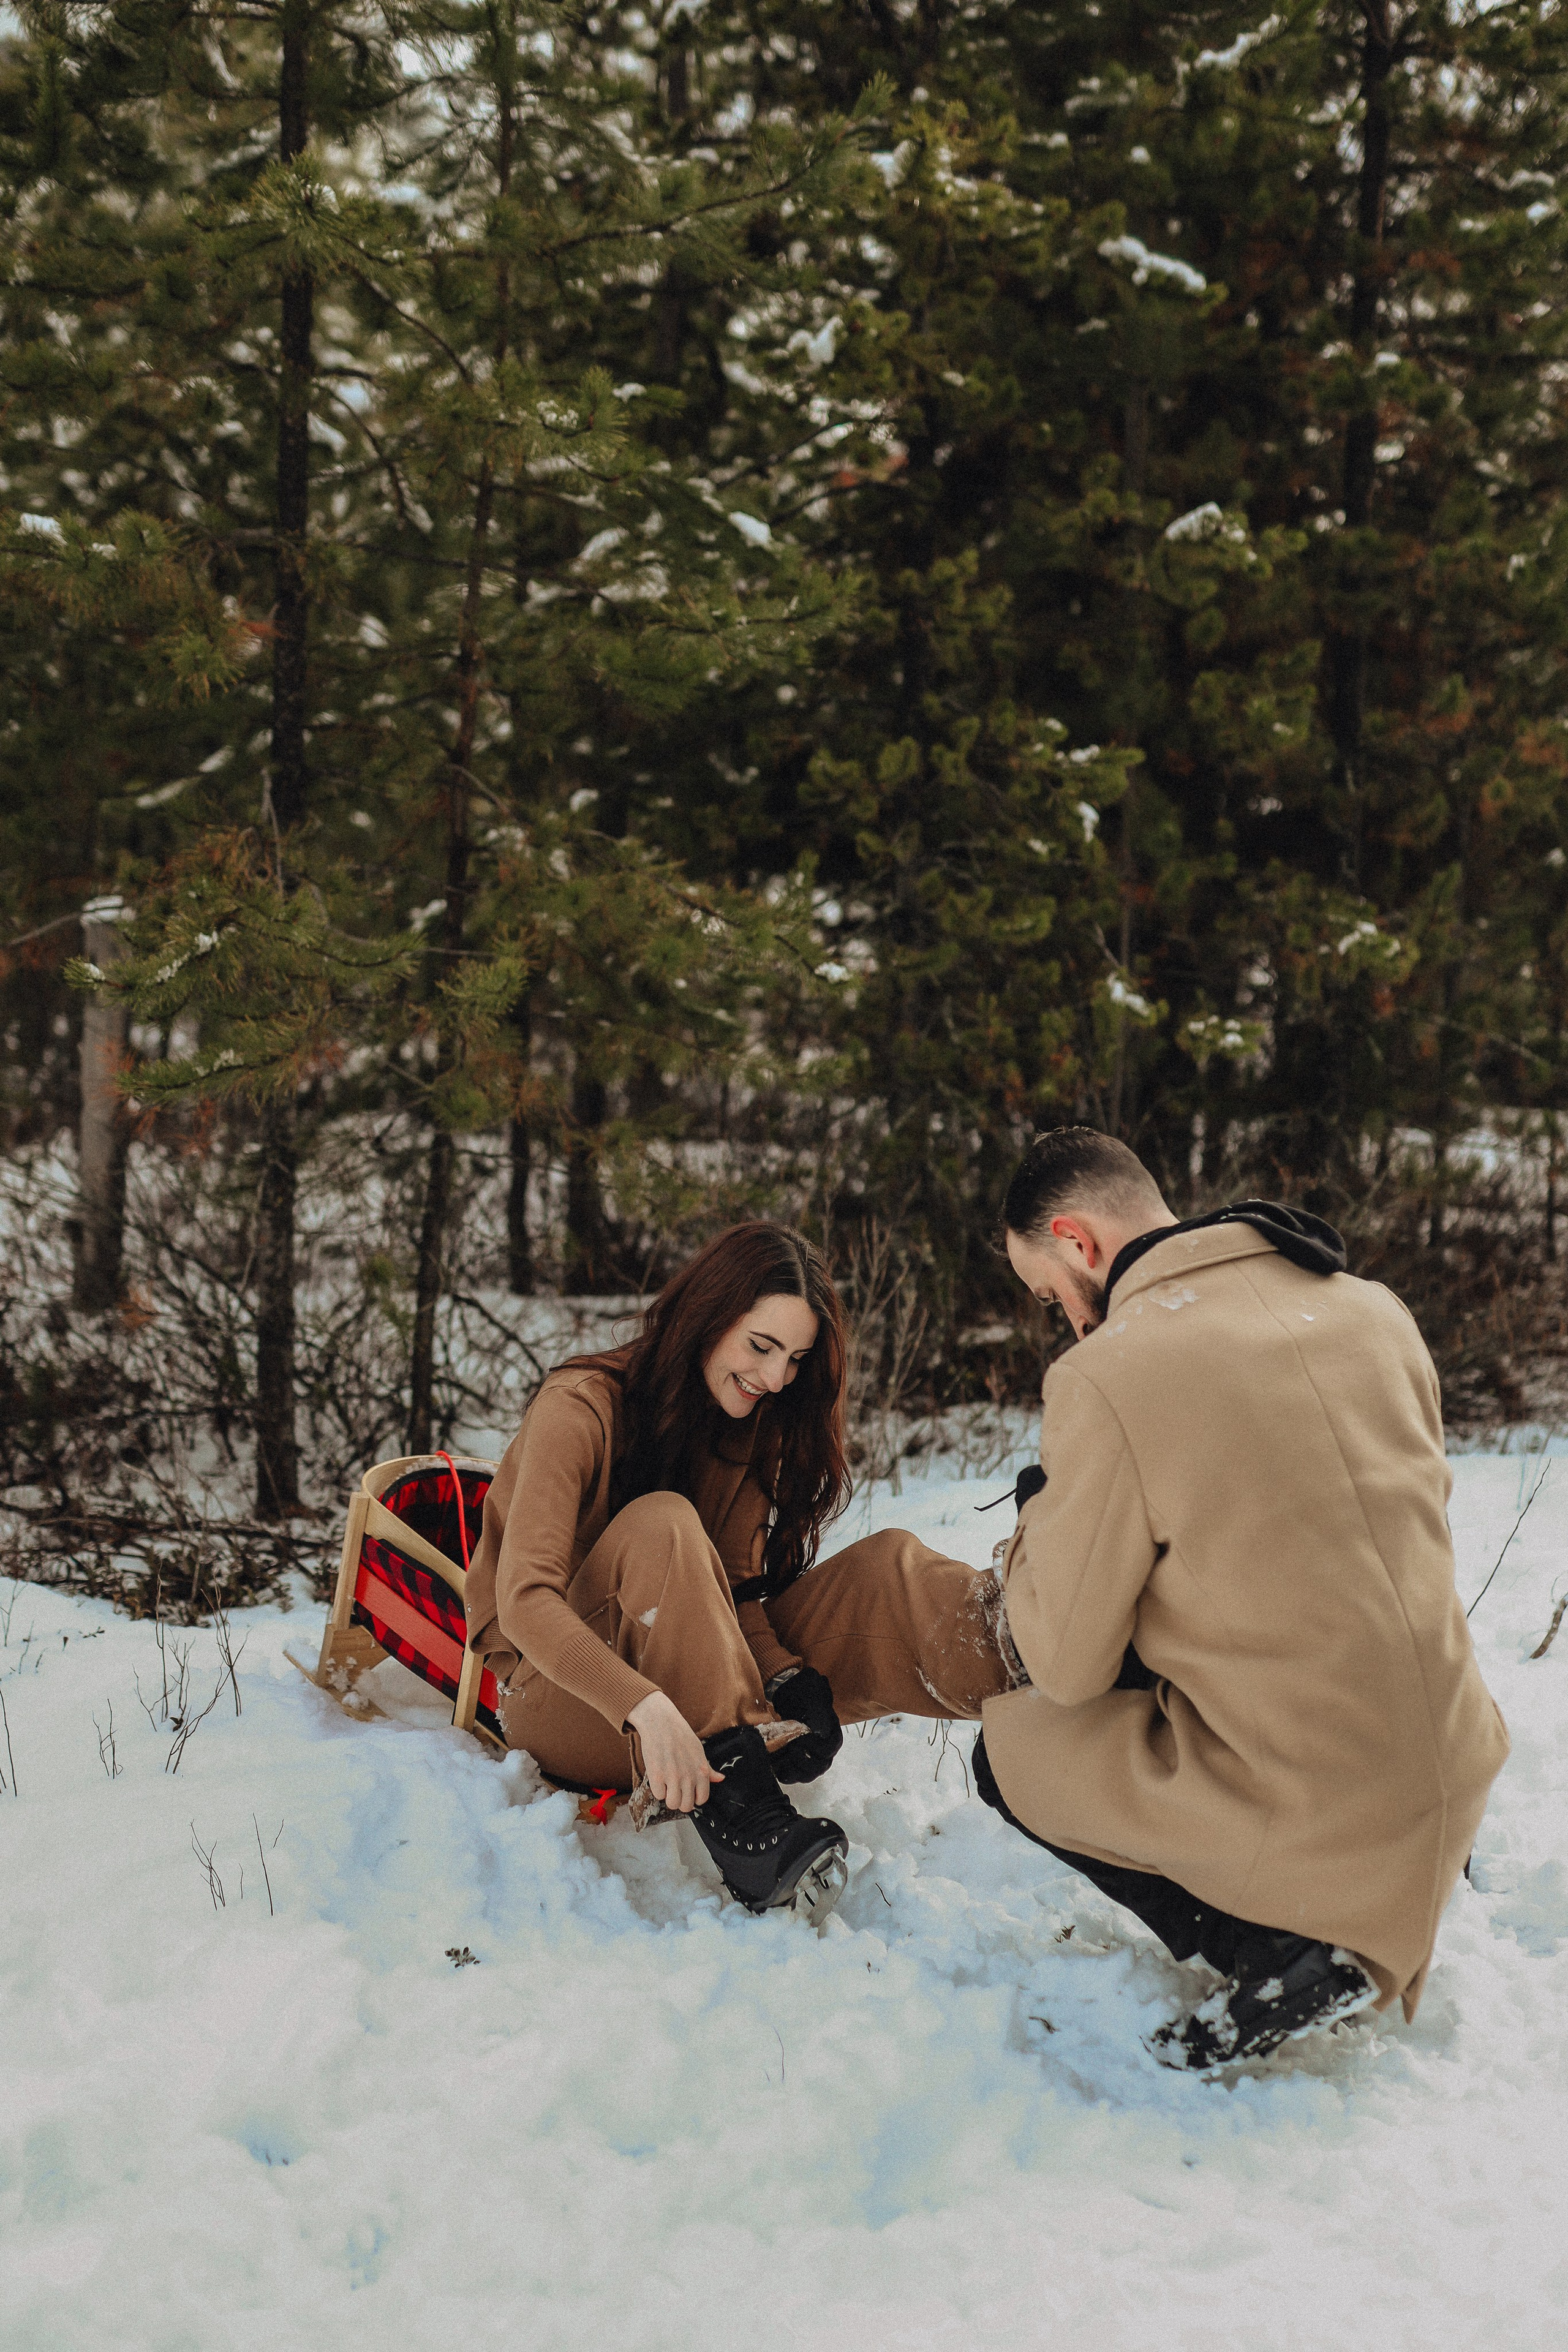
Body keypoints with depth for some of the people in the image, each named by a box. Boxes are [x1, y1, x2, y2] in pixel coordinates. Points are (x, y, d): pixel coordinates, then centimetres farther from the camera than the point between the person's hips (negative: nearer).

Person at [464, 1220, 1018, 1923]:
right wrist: (648, 1708, -44)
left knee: (886, 1566, -14)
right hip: (555, 1696, -6)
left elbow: (736, 1591, -2)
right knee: (660, 1525, -35)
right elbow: (525, 1601, -29)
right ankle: (736, 1816, -42)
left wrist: (787, 1678, -24)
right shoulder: (581, 1408, -18)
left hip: (692, 1687, 6)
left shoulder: (751, 1425, 3)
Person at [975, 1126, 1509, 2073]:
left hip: (1309, 1811, -7)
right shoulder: (1375, 1308, 3)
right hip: (1458, 1777, 7)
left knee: (1009, 1746, 15)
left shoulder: (1106, 1372, -17)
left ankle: (1272, 1948, 0)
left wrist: (1038, 1518, 11)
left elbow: (1067, 1666, -9)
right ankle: (1372, 1926, 18)